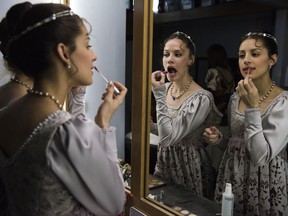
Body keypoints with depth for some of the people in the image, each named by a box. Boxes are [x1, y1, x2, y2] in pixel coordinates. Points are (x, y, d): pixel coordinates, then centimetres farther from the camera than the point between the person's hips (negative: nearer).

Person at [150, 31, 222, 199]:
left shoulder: (202, 98, -23)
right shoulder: (166, 88, -1)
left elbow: (168, 137, -28)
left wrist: (159, 94, -27)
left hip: (188, 166, -7)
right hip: (165, 162, 7)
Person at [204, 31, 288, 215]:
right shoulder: (236, 97, 3)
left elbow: (261, 156, -24)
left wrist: (252, 107, -26)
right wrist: (218, 138, -5)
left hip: (266, 183, -6)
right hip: (233, 177, 6)